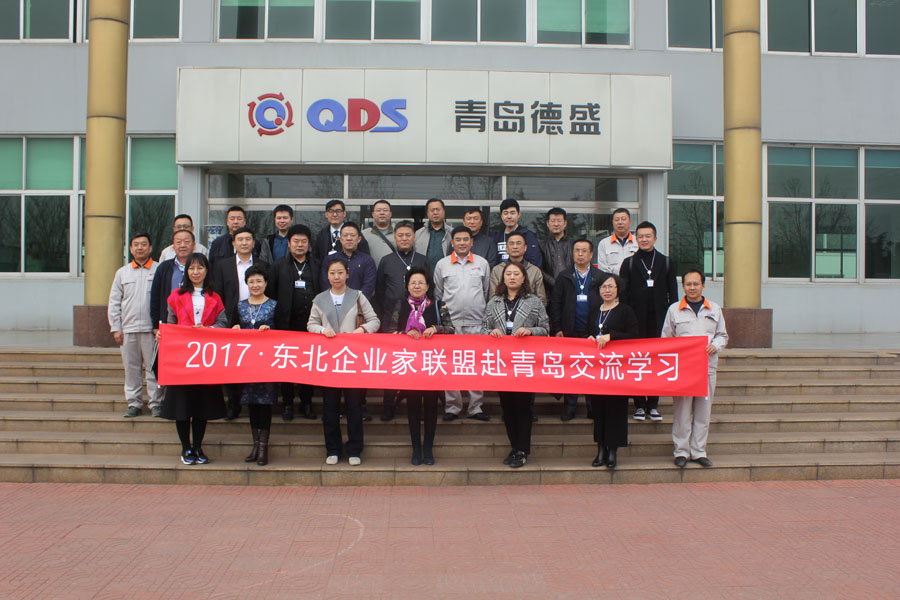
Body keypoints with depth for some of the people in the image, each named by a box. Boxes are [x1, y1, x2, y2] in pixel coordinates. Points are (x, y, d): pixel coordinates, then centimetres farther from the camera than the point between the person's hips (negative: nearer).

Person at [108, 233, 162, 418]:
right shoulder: (122, 273, 13)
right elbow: (114, 303, 13)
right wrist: (115, 328, 5)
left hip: (151, 328, -3)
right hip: (128, 329, 3)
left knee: (153, 367, -2)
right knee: (131, 368, 6)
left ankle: (155, 403, 6)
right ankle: (134, 403, 15)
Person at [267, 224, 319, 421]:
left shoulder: (316, 266, 11)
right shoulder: (279, 265, 10)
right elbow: (270, 292, 8)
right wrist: (278, 311, -1)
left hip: (310, 320, 0)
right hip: (287, 322, 0)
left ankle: (306, 403, 12)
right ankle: (288, 404, 12)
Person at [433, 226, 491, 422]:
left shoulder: (482, 263, 9)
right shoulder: (442, 264, 7)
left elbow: (487, 292, 15)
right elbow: (437, 294, 13)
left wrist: (486, 315, 12)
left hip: (476, 322, 1)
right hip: (450, 322, -1)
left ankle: (476, 407, 9)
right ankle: (452, 407, 8)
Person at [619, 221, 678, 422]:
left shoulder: (666, 262, 9)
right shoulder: (629, 263, 6)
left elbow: (672, 293, 8)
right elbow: (623, 292, 2)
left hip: (659, 318, 1)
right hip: (637, 319, -1)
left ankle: (653, 404, 12)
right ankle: (639, 404, 11)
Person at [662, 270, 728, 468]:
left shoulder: (715, 309, 13)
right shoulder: (674, 309, 7)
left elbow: (723, 335, 17)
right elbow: (666, 339, 9)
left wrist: (715, 345, -4)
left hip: (707, 366, 2)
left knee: (703, 411, 4)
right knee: (682, 411, -2)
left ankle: (699, 452, 12)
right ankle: (681, 451, 7)